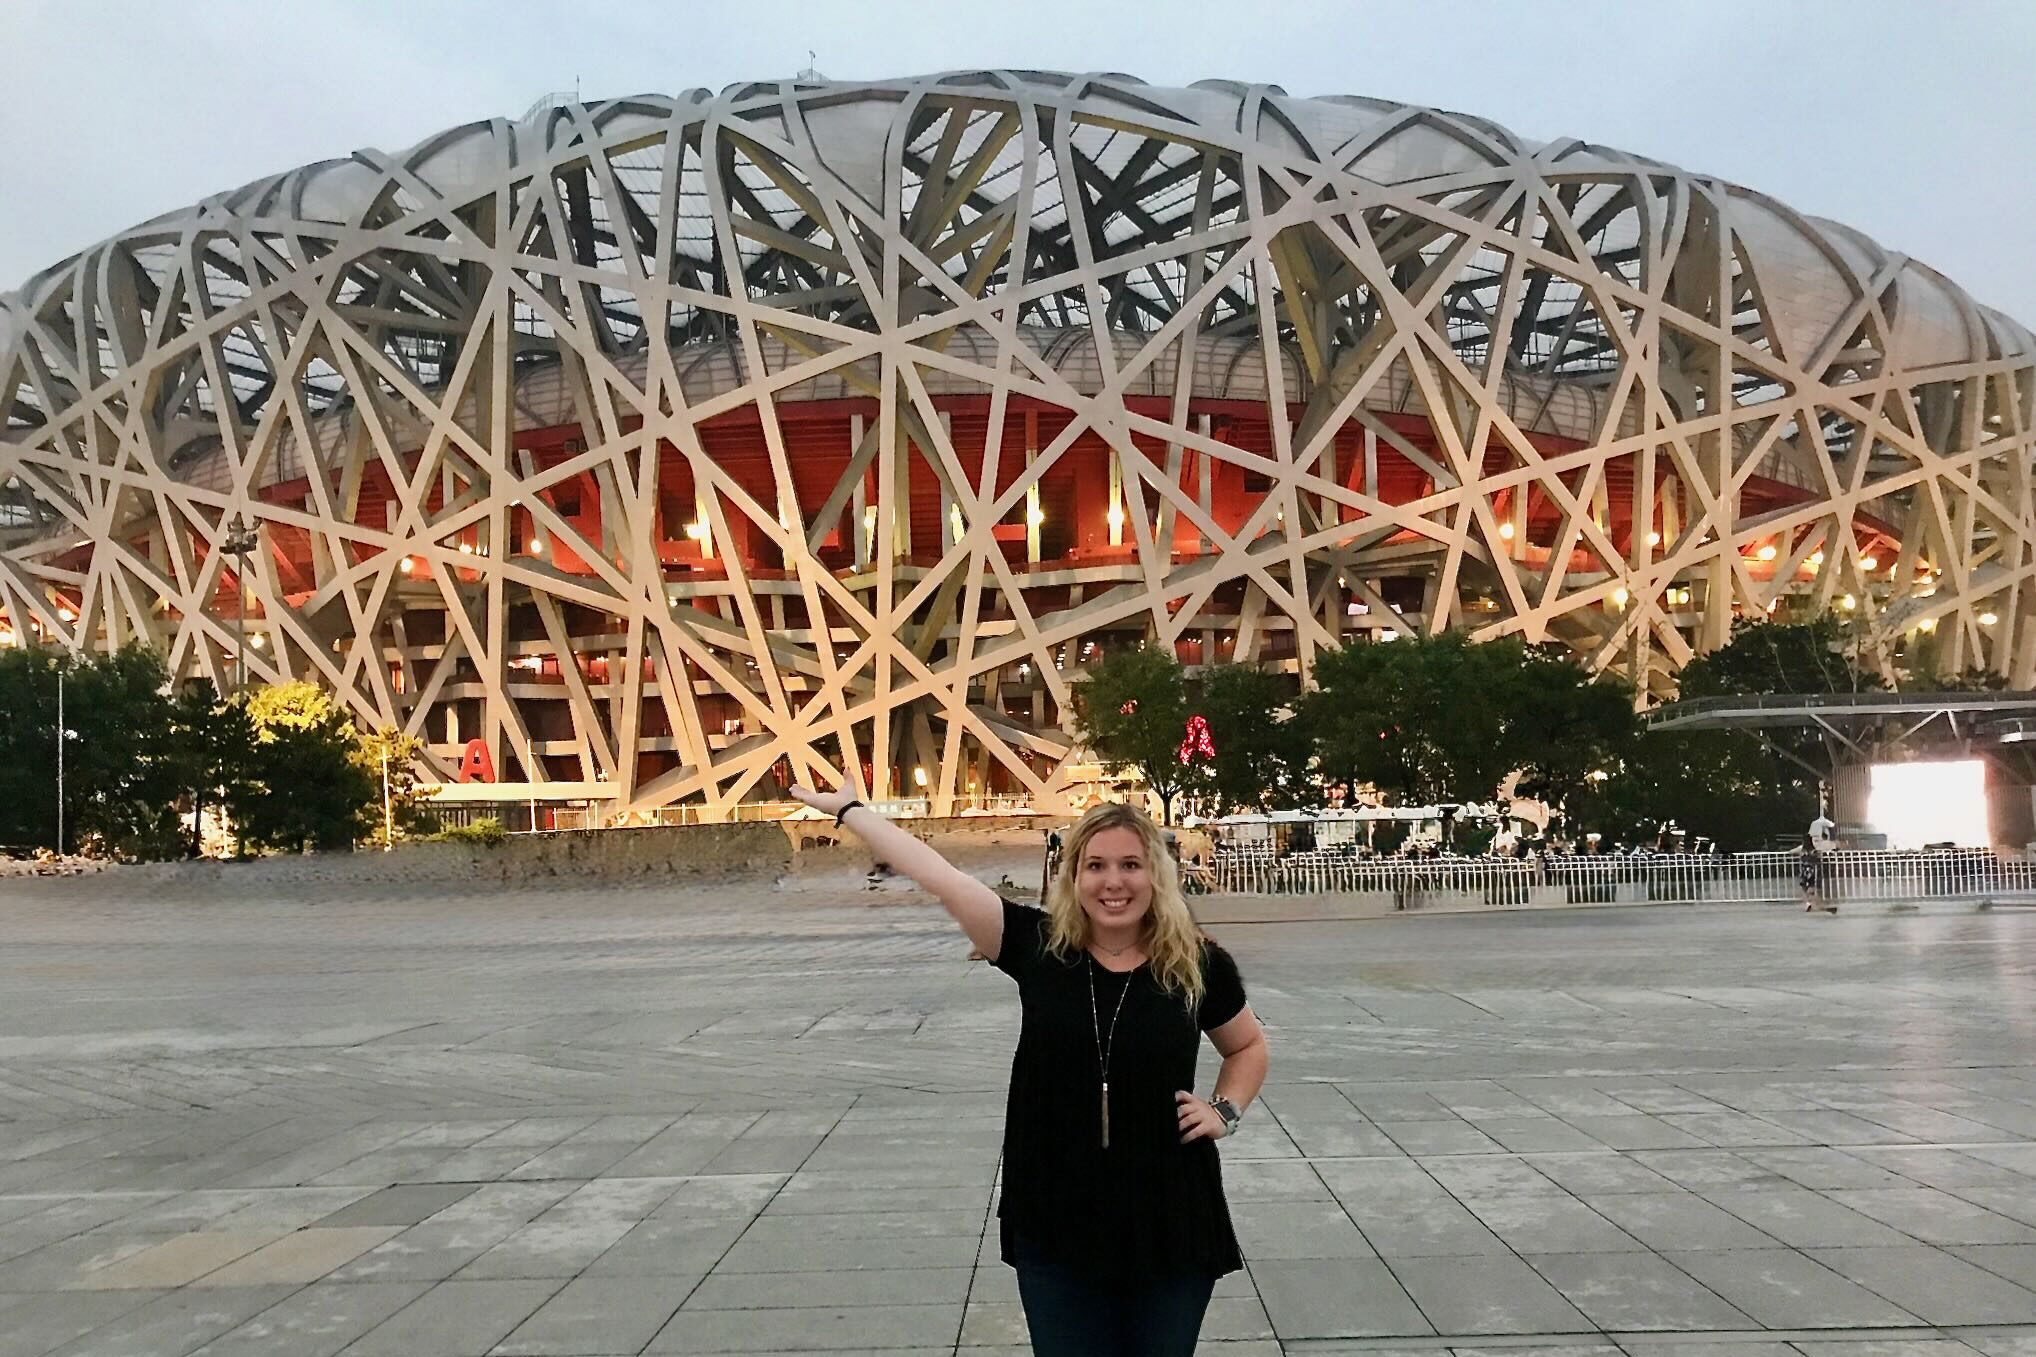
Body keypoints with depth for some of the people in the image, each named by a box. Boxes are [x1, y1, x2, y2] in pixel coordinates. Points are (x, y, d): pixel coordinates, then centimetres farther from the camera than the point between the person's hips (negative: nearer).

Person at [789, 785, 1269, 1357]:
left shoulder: (1198, 964, -5)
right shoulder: (1040, 946, -7)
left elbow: (1248, 1046, 13)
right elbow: (940, 876, -6)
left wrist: (1226, 1109, -4)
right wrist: (848, 809, -3)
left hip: (1169, 1225, 0)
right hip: (1055, 1227, 1)